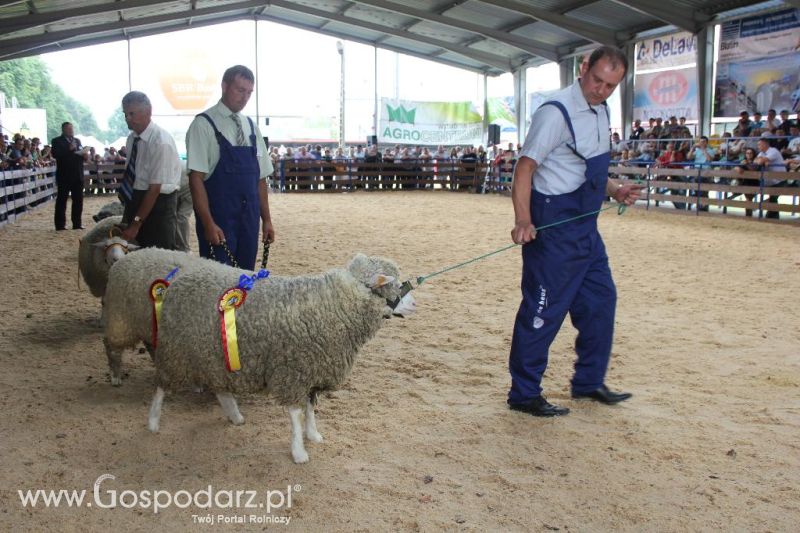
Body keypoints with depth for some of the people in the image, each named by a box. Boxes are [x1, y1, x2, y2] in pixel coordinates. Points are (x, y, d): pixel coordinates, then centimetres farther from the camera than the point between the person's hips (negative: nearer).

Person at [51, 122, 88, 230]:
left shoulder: (77, 141, 18)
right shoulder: (57, 141, -1)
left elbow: (81, 154, 19)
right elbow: (55, 154, -16)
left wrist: (84, 156, -3)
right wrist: (69, 149, -22)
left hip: (78, 175, 6)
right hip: (64, 175, -6)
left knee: (78, 199, 6)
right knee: (61, 200, -1)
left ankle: (77, 223, 12)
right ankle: (60, 224, 0)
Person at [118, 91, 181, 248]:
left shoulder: (161, 141, -20)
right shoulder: (132, 138, 4)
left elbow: (155, 188, -21)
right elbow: (131, 175, 11)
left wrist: (136, 224, -19)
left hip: (158, 202, -7)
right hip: (135, 200, 7)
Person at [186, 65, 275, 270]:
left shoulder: (251, 127, 12)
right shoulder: (204, 124, -6)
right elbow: (196, 178, -12)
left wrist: (266, 219, 10)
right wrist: (208, 224, -17)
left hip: (249, 217, 6)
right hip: (218, 217, -5)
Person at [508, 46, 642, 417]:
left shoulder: (600, 112, 12)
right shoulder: (557, 112, -16)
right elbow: (525, 166, -23)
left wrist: (614, 190, 6)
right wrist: (523, 220, -34)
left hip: (584, 226, 9)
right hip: (553, 225, -9)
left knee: (600, 299, 17)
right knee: (544, 309, -2)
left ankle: (589, 382, 33)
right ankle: (523, 394, 12)